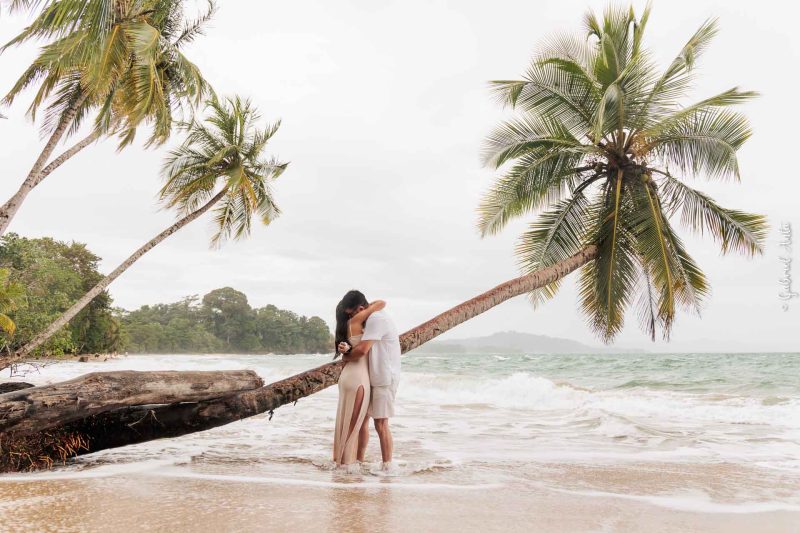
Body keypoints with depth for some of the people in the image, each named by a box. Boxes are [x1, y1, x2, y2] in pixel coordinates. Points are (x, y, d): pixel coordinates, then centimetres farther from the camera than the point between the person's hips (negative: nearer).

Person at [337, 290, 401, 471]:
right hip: (371, 378, 10)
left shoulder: (376, 319, -20)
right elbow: (360, 347, 10)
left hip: (384, 379, -10)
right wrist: (348, 348, -12)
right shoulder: (371, 319, 12)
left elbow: (362, 350, -26)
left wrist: (345, 357, -7)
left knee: (381, 424, -4)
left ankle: (386, 466, 5)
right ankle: (359, 460, 24)